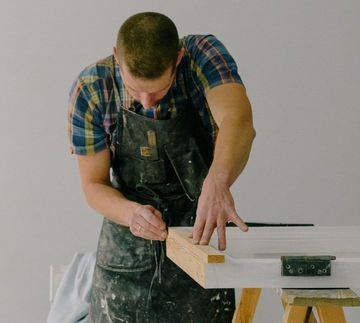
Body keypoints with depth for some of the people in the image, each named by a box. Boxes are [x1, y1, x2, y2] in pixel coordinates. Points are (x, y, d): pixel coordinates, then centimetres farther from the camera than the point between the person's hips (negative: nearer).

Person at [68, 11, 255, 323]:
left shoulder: (203, 55, -19)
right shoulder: (90, 90, -16)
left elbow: (238, 121, -38)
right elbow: (94, 184, -9)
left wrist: (216, 183, -57)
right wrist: (131, 213, -31)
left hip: (201, 238, -1)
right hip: (128, 248, 1)